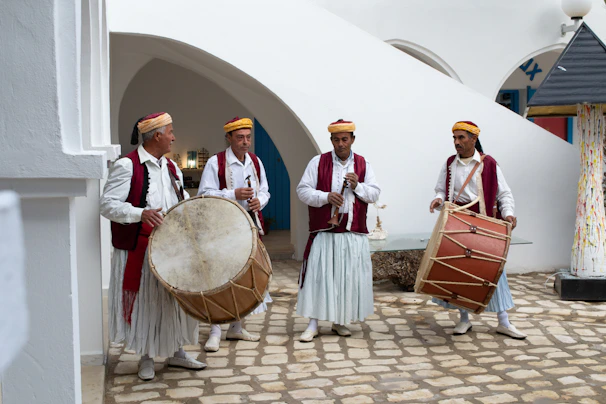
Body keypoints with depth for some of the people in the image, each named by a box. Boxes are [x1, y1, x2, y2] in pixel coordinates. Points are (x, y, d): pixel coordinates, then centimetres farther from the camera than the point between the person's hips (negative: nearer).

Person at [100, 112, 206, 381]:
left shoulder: (170, 167, 12)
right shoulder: (127, 166, -12)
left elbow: (183, 199, 24)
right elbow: (108, 205, -17)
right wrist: (140, 214, -31)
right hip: (140, 250, -6)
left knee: (176, 300, 12)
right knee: (145, 303, 5)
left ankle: (176, 352, 28)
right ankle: (147, 358, 21)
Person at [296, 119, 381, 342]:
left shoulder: (363, 164, 9)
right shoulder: (318, 162, 2)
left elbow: (375, 194, 6)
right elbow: (303, 190, -2)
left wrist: (357, 185, -13)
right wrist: (326, 197, -17)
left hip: (354, 233, 2)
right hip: (324, 231, -2)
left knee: (350, 277, 5)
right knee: (318, 275, -4)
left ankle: (340, 321, 20)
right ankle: (313, 324, 4)